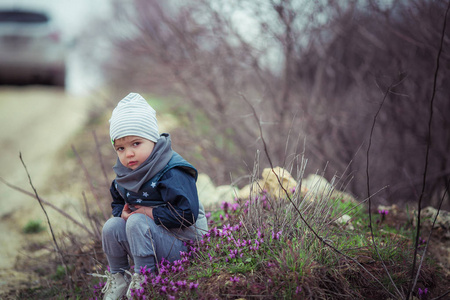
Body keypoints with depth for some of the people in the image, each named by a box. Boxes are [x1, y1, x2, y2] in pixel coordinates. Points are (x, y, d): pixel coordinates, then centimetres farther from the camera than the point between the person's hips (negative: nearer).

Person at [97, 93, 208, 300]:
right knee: (112, 226, -10)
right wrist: (123, 212, -6)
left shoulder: (173, 173, -23)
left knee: (137, 222, -27)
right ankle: (117, 278, 7)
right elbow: (117, 203, 20)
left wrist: (149, 212, -23)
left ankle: (143, 279, -15)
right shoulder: (125, 175, 2)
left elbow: (186, 213, -31)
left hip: (182, 246, -8)